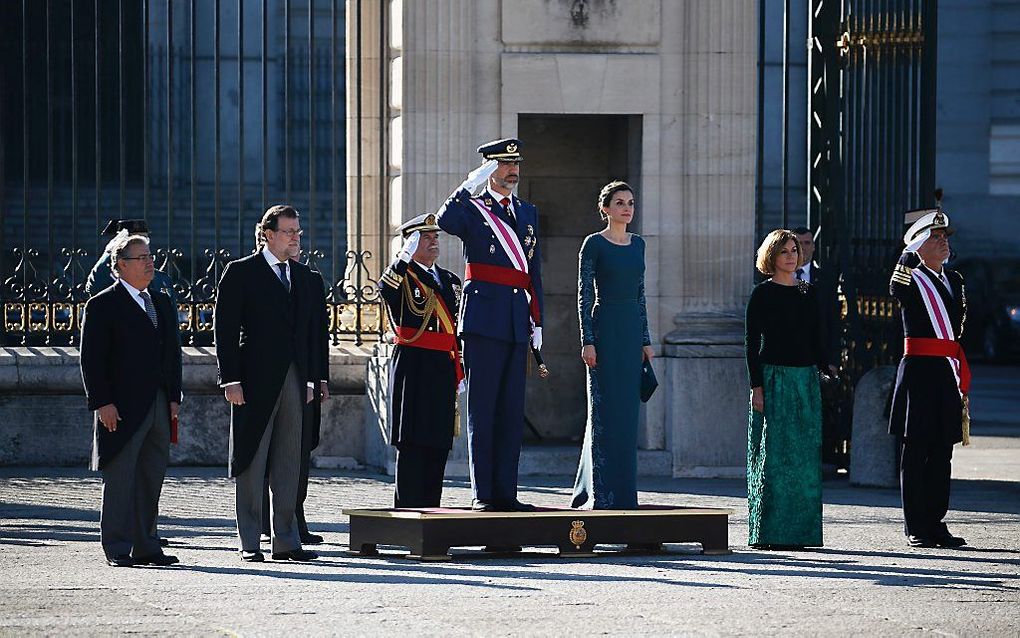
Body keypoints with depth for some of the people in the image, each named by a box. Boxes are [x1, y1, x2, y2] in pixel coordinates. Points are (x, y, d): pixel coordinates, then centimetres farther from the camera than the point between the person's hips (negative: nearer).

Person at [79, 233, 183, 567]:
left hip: (159, 406, 6)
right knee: (120, 477, -4)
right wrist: (102, 403, -15)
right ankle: (117, 549, -1)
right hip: (122, 409, -6)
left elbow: (173, 352, 18)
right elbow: (91, 360, -8)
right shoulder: (102, 306, -4)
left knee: (152, 478, 9)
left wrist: (174, 397, 8)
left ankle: (145, 546, 15)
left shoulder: (162, 303, 17)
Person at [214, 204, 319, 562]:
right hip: (255, 381, -5)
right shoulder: (241, 272, -2)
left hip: (293, 381, 5)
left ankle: (286, 541, 11)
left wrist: (310, 378, 11)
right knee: (251, 464, -1)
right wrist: (230, 380, -12)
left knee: (288, 465, 7)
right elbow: (225, 328, -6)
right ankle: (249, 543, 2)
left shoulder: (304, 277, 15)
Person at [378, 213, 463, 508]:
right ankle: (407, 509, -4)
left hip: (444, 370, 6)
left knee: (438, 445, 6)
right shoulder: (401, 277, 1)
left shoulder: (450, 281, 19)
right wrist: (405, 257, -36)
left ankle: (431, 508, 12)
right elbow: (385, 289, -25)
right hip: (412, 369, -6)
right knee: (412, 442, -6)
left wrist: (461, 374, 17)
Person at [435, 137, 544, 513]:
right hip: (484, 321, -6)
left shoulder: (528, 213, 18)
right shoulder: (471, 207, 1)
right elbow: (445, 221, -24)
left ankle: (505, 492, 9)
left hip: (517, 325, 6)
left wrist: (537, 321, 14)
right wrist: (471, 184, -21)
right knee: (482, 409, -4)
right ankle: (482, 494, -3)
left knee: (512, 411, 6)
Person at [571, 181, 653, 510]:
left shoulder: (638, 244, 14)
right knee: (605, 411, -5)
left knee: (628, 412, 7)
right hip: (605, 328, -6)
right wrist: (588, 341, -14)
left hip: (632, 330, 6)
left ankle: (622, 492, 13)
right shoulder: (594, 244, -5)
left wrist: (645, 340, 13)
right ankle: (603, 494, -4)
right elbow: (584, 295, -7)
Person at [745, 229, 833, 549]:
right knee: (773, 456, -5)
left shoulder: (808, 292, 13)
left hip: (805, 379, 5)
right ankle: (767, 532, -1)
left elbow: (815, 339, 16)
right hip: (773, 378, -5)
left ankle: (801, 530, 8)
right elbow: (751, 342, -4)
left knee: (805, 457, 3)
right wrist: (756, 386, -11)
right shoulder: (763, 293, -1)